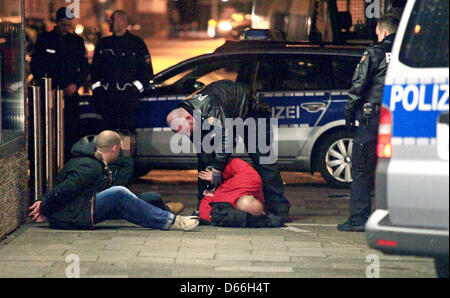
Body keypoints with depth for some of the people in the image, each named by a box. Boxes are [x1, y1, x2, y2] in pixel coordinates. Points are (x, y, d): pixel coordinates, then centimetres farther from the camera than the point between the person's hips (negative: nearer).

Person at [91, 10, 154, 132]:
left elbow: (147, 71, 6)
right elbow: (95, 69, 21)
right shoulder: (103, 44, 16)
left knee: (128, 130, -9)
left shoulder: (137, 43, 6)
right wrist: (96, 89, 8)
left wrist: (136, 88, -5)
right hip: (106, 97, 3)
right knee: (109, 130, 1)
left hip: (128, 96, -3)